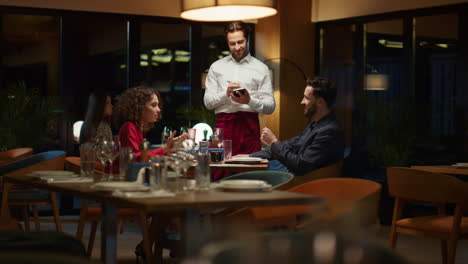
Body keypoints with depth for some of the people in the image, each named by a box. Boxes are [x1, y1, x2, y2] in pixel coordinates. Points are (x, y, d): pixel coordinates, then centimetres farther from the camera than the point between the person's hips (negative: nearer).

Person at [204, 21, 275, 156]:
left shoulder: (261, 68, 10)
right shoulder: (216, 67, 16)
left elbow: (270, 106, 4)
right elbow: (208, 102, 9)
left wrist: (249, 101, -14)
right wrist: (226, 93, -9)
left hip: (249, 125, -1)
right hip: (224, 124, 1)